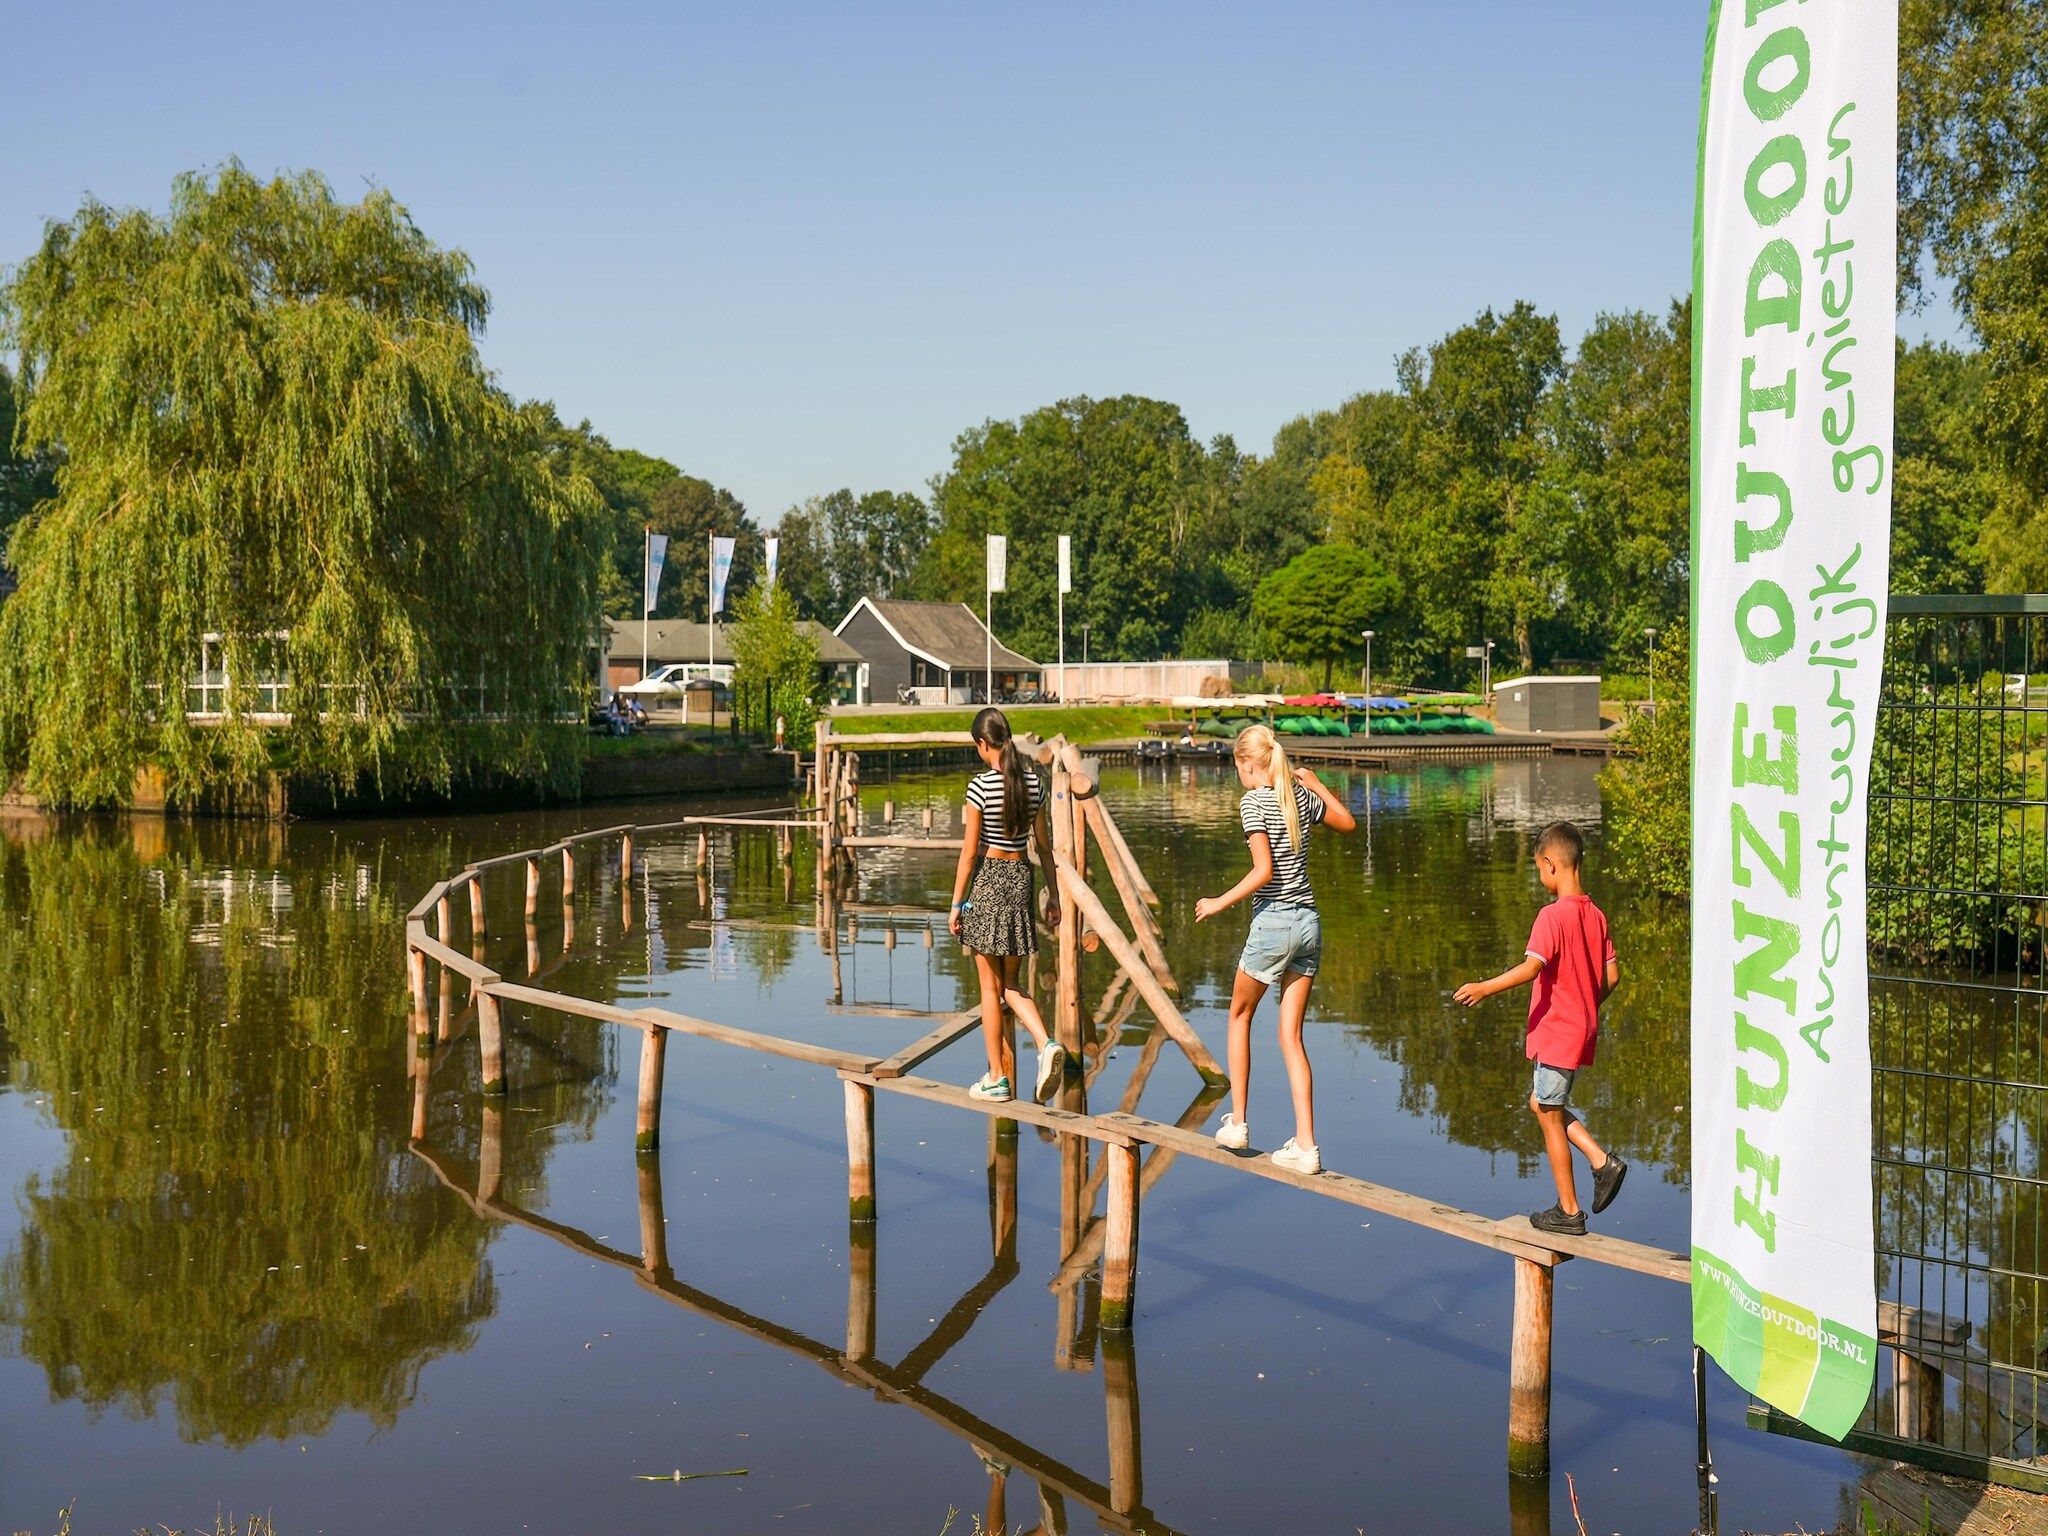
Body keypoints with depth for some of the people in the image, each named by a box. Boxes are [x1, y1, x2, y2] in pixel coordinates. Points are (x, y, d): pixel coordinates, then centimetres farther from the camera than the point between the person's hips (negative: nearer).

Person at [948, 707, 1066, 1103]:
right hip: (1021, 877, 5)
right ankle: (1046, 1044, -9)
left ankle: (998, 1079, 8)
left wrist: (956, 903, -5)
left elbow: (969, 852, -11)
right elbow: (1044, 844, 8)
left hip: (987, 879, -5)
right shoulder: (1033, 782, 3)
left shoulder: (980, 786, -13)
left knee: (991, 985, 4)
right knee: (1011, 984, 14)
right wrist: (1053, 893, 16)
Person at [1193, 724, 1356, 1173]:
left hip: (1273, 923, -6)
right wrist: (1316, 783, 32)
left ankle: (1237, 1123, 17)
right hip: (1308, 922, 6)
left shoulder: (1253, 801, -10)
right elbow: (1347, 822, 26)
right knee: (1291, 1036, 7)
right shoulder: (1300, 795, 8)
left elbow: (1264, 871, -18)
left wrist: (1220, 903, -10)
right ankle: (1306, 1145, 1)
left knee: (1240, 1014, 17)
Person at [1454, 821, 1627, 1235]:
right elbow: (1612, 974, 10)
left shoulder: (1553, 915, -18)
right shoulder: (1595, 915, 6)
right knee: (1541, 1103, 22)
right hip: (1583, 1029, 8)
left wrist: (1485, 988, -24)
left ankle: (1569, 1212, 10)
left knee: (1551, 1118, 4)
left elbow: (1531, 968, -29)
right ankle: (1603, 1162, 11)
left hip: (1556, 1033, -8)